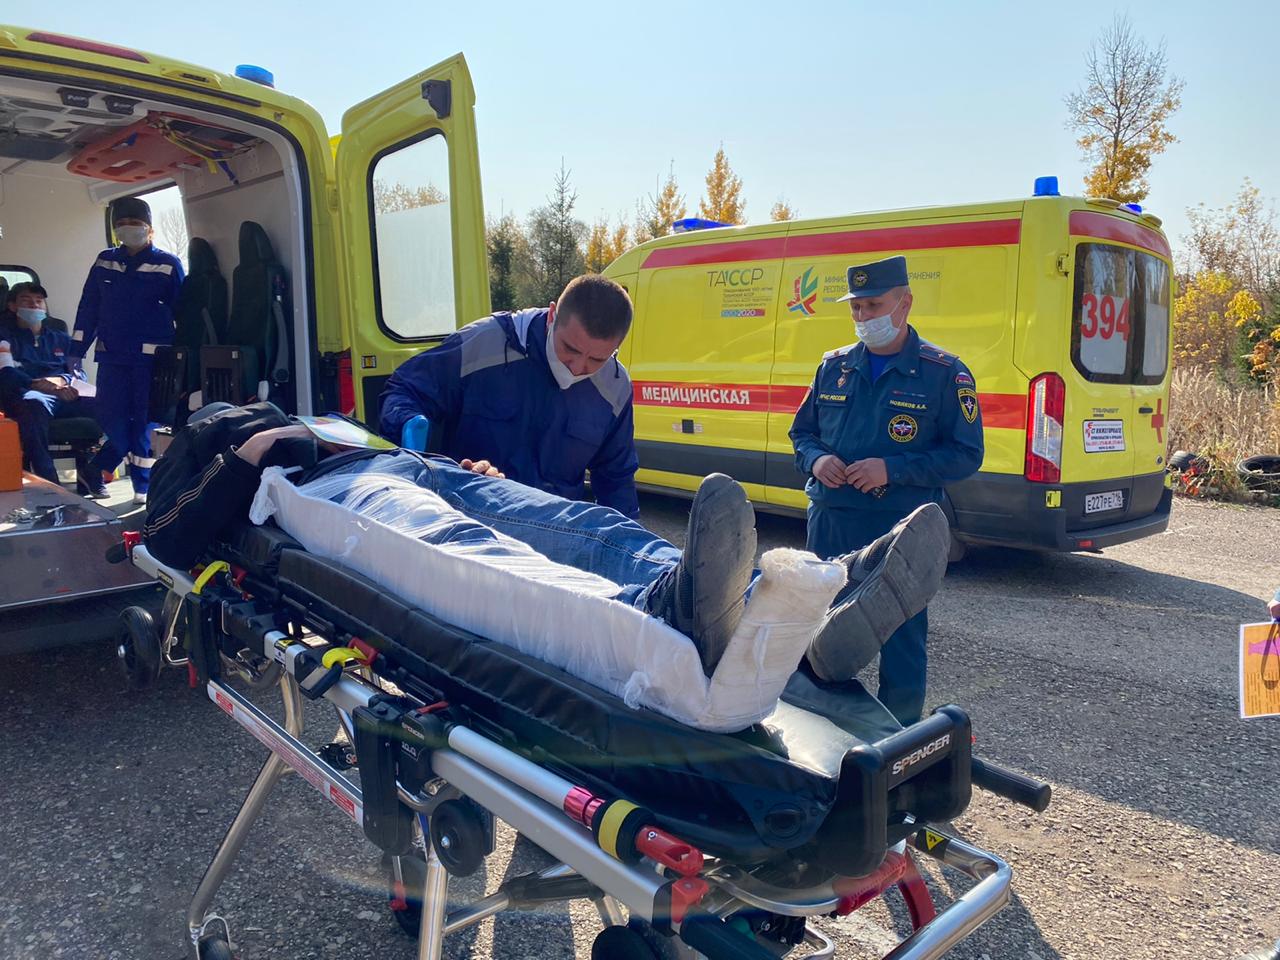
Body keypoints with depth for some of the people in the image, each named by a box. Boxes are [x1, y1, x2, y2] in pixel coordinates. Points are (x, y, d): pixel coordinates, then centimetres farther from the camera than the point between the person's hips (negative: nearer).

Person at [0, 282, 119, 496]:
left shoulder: (60, 338, 30)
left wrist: (60, 380, -7)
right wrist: (43, 385, -21)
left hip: (65, 399, 4)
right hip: (25, 398, -4)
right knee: (35, 403, -42)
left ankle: (91, 471, -16)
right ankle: (48, 482, -41)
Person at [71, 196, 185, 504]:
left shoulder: (168, 264, 0)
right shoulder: (104, 262, 11)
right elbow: (89, 308, 12)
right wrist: (77, 350, 8)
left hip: (152, 358, -3)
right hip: (111, 355, 3)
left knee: (145, 422, 3)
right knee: (111, 420, 1)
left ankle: (143, 487, 12)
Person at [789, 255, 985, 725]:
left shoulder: (944, 372, -4)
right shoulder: (834, 366, 10)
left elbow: (966, 455, -7)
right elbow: (801, 431, 17)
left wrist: (892, 470, -19)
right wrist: (815, 460, -6)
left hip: (902, 528, -4)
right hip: (829, 523, 5)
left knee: (901, 638, 6)